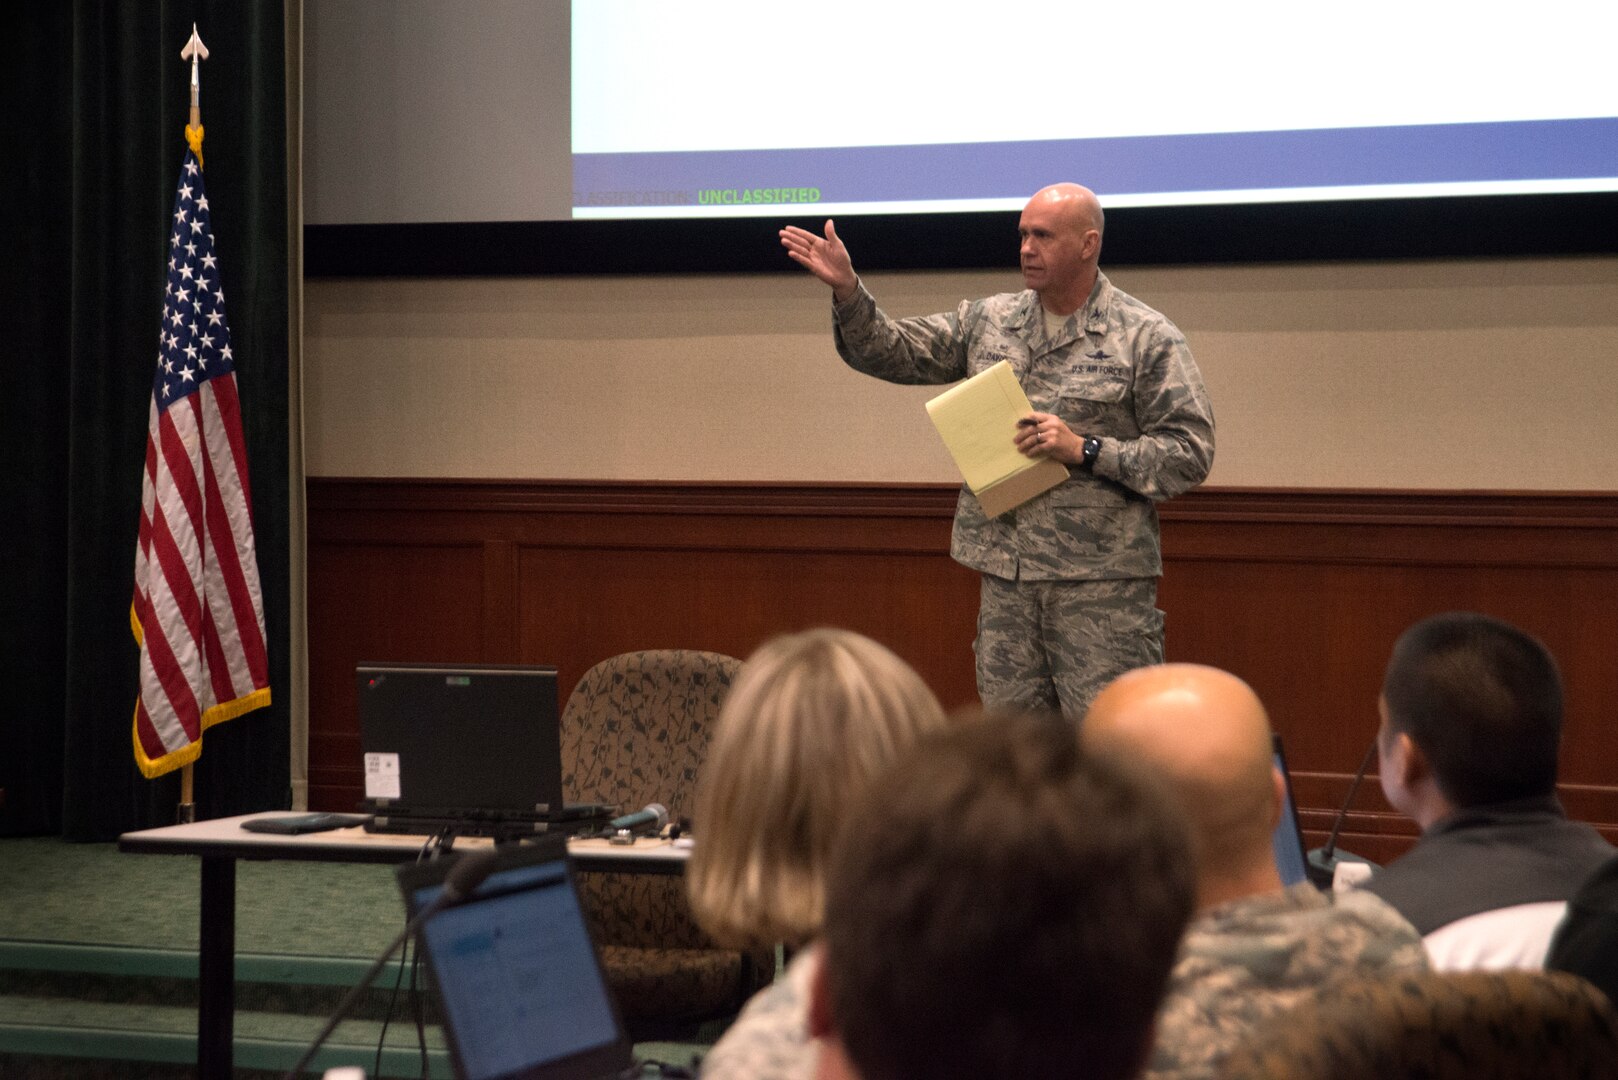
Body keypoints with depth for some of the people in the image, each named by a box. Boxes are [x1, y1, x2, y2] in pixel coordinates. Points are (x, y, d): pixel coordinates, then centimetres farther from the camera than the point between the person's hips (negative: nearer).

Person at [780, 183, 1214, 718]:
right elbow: (893, 352, 12)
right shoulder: (988, 321, 13)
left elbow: (1190, 453, -6)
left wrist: (1084, 450, -15)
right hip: (1005, 574, 5)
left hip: (1101, 579, -5)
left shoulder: (1148, 338, -2)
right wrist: (847, 291, -4)